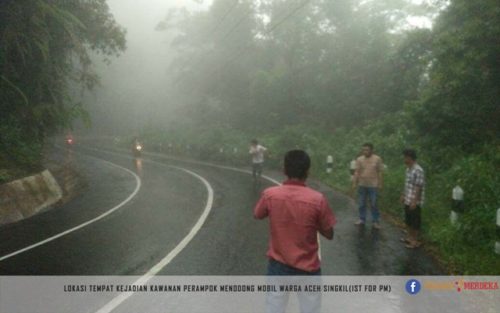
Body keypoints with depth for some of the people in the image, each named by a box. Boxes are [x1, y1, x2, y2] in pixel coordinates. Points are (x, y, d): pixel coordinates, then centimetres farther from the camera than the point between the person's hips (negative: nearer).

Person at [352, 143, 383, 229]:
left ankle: (376, 221, 13)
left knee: (374, 204, 2)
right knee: (361, 203, 10)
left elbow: (379, 172, -2)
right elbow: (357, 172, 2)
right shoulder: (359, 159, 1)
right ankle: (362, 219, 23)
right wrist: (354, 183, -3)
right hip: (362, 185, 3)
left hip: (373, 185, -3)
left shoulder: (377, 159, -4)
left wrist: (380, 184, -4)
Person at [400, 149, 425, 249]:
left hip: (415, 202, -9)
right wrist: (403, 195, 20)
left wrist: (415, 201, -22)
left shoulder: (418, 171, -21)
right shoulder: (408, 169, 8)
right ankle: (410, 237, 34)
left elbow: (419, 188, -22)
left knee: (415, 222, 4)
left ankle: (415, 241, 15)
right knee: (408, 220, 19)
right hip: (407, 200, 9)